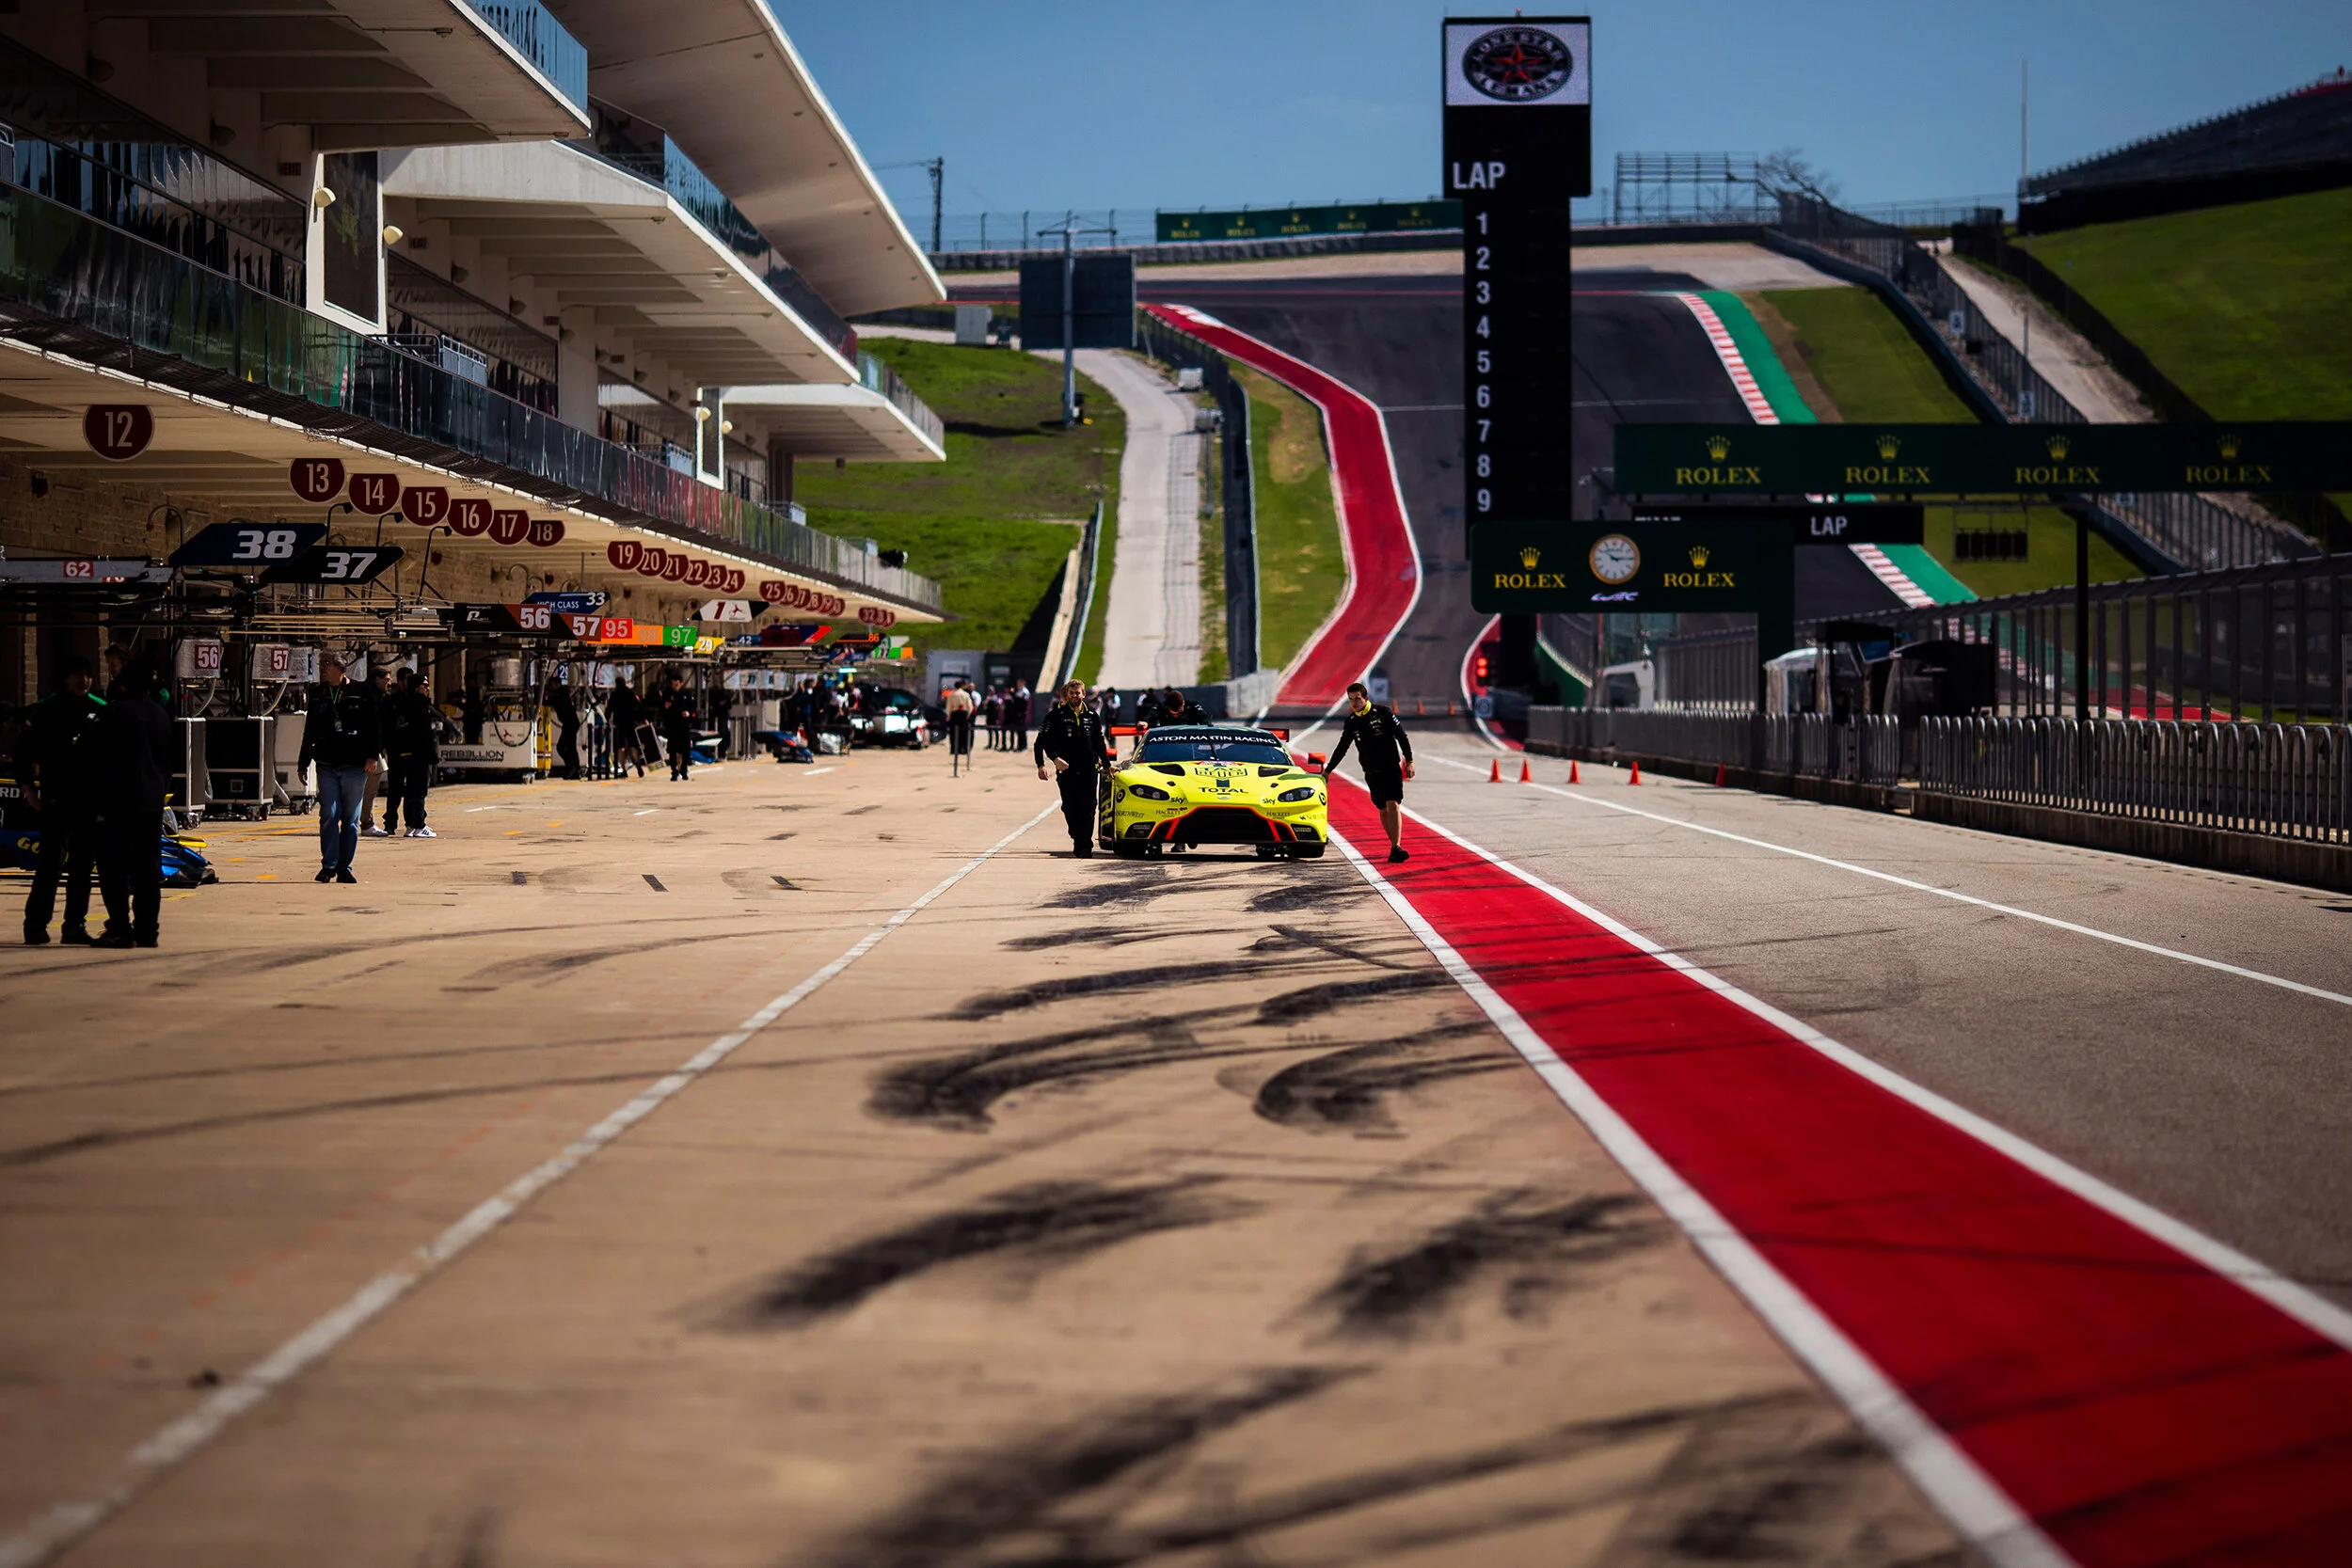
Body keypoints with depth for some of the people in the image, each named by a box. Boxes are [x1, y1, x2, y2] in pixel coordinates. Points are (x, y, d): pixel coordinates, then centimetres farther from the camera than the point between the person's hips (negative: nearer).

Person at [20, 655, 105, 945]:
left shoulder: (101, 711, 7)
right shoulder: (48, 712, 1)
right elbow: (26, 750, 1)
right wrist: (28, 788, -7)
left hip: (90, 801, 3)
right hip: (57, 800, -3)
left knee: (83, 864, 6)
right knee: (52, 862, -9)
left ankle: (75, 925, 12)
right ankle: (36, 924, -6)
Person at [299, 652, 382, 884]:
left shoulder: (360, 694, 1)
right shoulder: (317, 695, 12)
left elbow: (374, 726, 1)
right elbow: (310, 732, 19)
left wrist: (372, 755, -11)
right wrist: (303, 763, 17)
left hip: (354, 766, -2)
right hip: (327, 766, 2)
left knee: (350, 819, 2)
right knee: (328, 815, -7)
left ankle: (344, 867, 8)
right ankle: (328, 865, -3)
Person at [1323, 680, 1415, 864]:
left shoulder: (1382, 713, -4)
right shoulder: (1351, 722, 7)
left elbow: (1401, 736, -1)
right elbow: (1342, 748, 18)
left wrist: (1409, 761, -7)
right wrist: (1327, 771, 19)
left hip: (1391, 768, -4)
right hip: (1371, 773, 4)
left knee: (1393, 805, -15)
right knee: (1383, 810, 5)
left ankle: (1396, 849, -24)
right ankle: (1395, 846, 14)